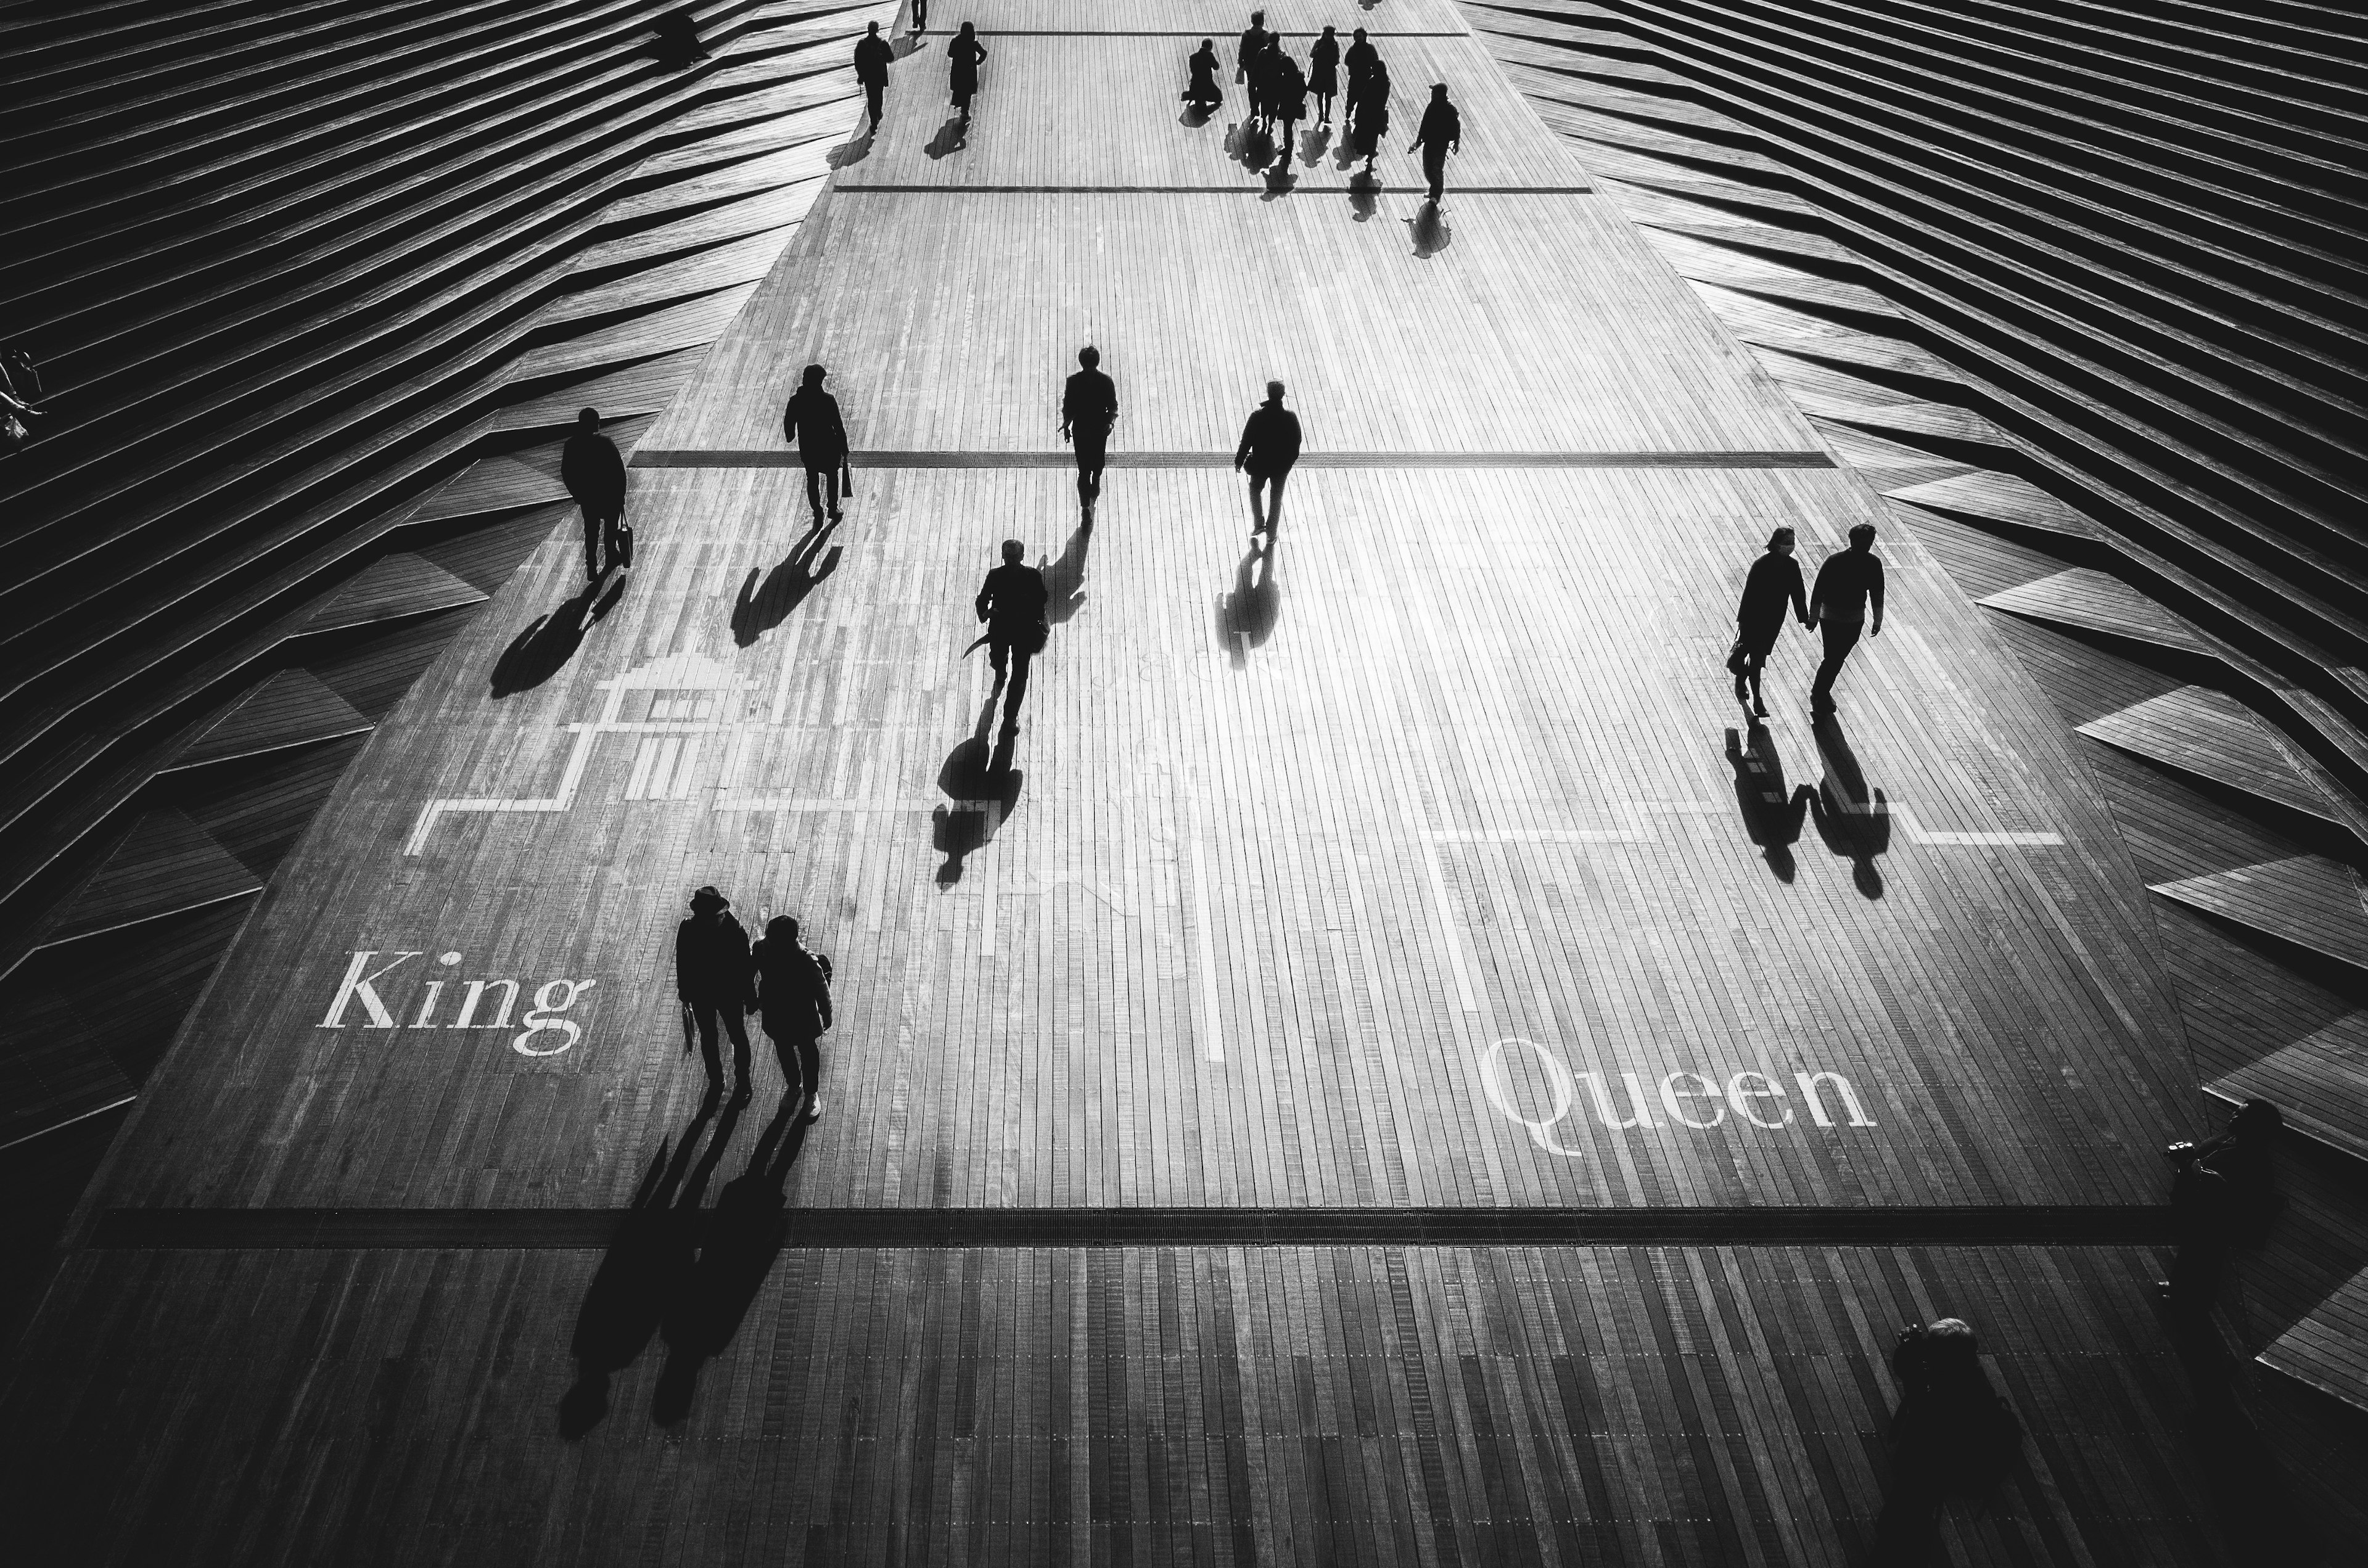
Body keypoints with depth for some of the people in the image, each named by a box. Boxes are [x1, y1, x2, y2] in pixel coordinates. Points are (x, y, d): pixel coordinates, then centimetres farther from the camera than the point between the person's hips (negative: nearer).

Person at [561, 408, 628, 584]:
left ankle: (591, 568, 11)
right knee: (611, 527, 23)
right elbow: (619, 471, -18)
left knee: (591, 532, 16)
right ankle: (612, 555, 43)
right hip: (610, 496, -3)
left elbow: (566, 473, -1)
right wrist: (621, 494, -3)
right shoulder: (606, 444, -22)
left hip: (586, 497, 3)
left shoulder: (571, 445, -11)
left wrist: (576, 494, 14)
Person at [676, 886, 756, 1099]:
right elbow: (682, 965, -6)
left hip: (730, 994, -2)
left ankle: (743, 1080, 42)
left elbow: (745, 967, -14)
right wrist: (685, 995, 4)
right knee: (707, 1037, 22)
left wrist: (750, 998, -6)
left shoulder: (734, 932, -27)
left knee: (737, 1036, 19)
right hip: (700, 996, 2)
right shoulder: (687, 931, -22)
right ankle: (715, 1080, 46)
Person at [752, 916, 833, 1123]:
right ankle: (794, 1086, 57)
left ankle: (812, 1094, 49)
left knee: (808, 1054, 23)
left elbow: (822, 991, -19)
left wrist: (826, 1016, -4)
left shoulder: (807, 962, -37)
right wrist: (755, 1000, 11)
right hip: (775, 1016, 4)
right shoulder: (762, 949, -26)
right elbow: (751, 972, -3)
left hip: (802, 1019, -4)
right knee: (784, 1052, 28)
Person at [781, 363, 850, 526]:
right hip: (828, 447, -2)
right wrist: (844, 447, -2)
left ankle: (818, 514, 21)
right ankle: (833, 509, 34)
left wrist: (790, 437, 19)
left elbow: (788, 424, -3)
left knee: (812, 479, 19)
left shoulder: (795, 401, -13)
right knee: (832, 476, 23)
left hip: (807, 448, 2)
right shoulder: (828, 401, -21)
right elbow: (838, 426, -14)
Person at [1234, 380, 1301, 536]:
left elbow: (1246, 442, -14)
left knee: (1255, 491, 26)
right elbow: (1296, 443, -4)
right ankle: (1271, 533, 25)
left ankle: (1259, 524, 25)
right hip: (1282, 466, 1)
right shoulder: (1291, 418, -16)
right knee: (1277, 498, 18)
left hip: (1260, 464, -1)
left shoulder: (1257, 416, -20)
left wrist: (1238, 463, -1)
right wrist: (1289, 462, 13)